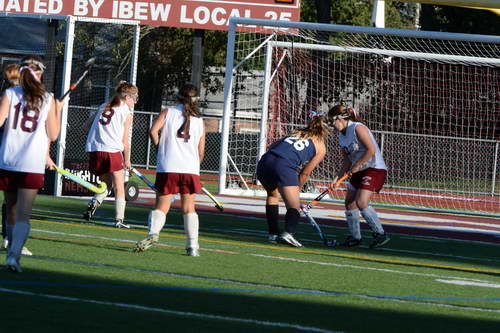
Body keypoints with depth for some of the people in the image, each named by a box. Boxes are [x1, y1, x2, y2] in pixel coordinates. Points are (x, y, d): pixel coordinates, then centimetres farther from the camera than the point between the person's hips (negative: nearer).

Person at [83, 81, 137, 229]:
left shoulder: (103, 106, 18)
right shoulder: (127, 113, 3)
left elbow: (86, 125, 19)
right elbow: (125, 141, 1)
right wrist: (127, 160, 11)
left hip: (93, 150, 5)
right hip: (112, 150, -5)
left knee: (107, 183, 22)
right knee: (119, 186, 5)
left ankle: (93, 203, -3)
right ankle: (119, 219, -3)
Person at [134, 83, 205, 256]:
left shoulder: (168, 112, 5)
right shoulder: (199, 120, 12)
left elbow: (153, 131, -10)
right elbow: (201, 151, 12)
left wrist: (159, 146, 7)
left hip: (168, 167, -2)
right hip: (191, 169, 2)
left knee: (162, 205, -1)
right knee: (188, 207, 11)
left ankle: (153, 232, -27)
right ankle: (193, 245, 5)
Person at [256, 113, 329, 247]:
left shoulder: (297, 134, 32)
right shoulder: (320, 147, 18)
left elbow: (272, 146, 25)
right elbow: (305, 172, 15)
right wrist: (297, 190, 28)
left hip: (265, 161, 5)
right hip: (284, 166, -5)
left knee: (273, 195, 30)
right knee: (294, 206, 1)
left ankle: (273, 233, 27)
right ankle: (288, 232, -26)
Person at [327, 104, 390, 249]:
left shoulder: (358, 128, -15)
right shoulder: (341, 136, 11)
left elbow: (371, 150, -22)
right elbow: (346, 162, 13)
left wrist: (357, 165, -17)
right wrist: (336, 179, 3)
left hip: (375, 169, -9)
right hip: (359, 172, 9)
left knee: (361, 202, -21)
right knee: (350, 202, 5)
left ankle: (380, 234, -11)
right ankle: (355, 237, 17)